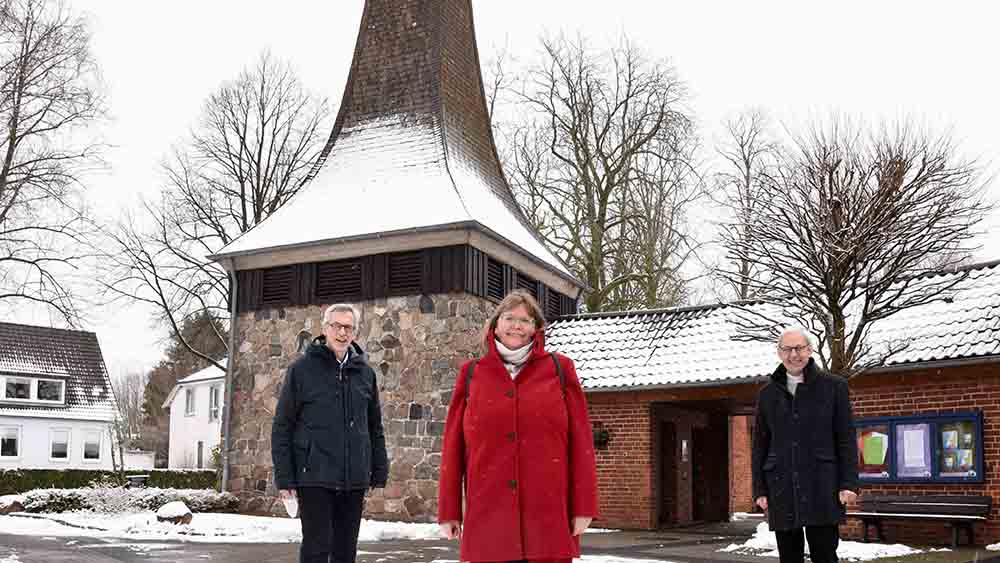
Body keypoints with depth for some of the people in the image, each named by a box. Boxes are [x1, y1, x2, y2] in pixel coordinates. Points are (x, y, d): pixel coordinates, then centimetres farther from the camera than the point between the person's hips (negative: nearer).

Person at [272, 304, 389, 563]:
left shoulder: (365, 372, 8)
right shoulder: (302, 369, -2)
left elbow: (375, 427, 13)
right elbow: (282, 427, -3)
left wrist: (380, 471, 8)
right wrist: (284, 478, -8)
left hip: (354, 478, 4)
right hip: (314, 475, -4)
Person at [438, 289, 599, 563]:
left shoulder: (559, 369, 7)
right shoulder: (471, 374, 10)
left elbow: (580, 440, 3)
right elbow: (454, 446, 8)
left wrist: (584, 505, -3)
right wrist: (449, 510, 5)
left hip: (549, 518, -1)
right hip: (489, 520, 1)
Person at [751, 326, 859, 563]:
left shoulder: (833, 386, 4)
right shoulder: (768, 394, 11)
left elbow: (846, 439, 2)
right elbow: (760, 445, 12)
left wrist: (849, 483, -5)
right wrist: (759, 489, 6)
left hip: (822, 488, -3)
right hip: (781, 489, 3)